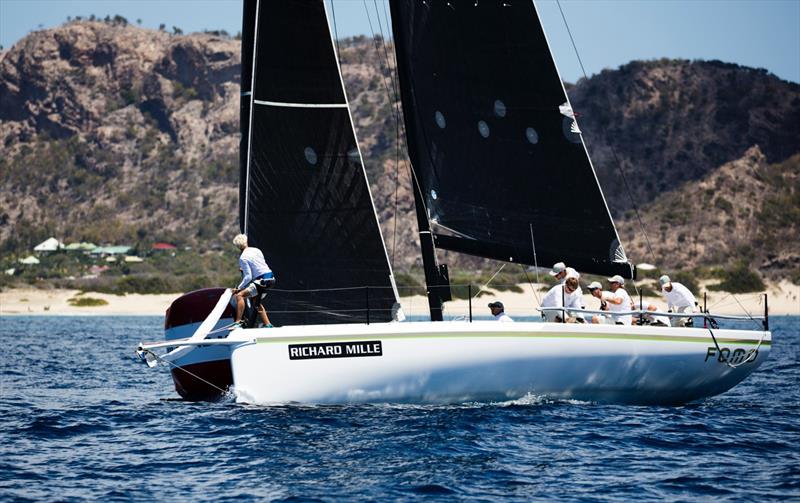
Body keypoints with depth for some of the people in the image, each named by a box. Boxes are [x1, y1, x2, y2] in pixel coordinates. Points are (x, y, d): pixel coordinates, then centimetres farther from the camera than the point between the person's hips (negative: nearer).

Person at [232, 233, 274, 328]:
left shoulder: (243, 258, -10)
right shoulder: (256, 250, 11)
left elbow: (248, 277, -15)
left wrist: (238, 288, -9)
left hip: (262, 281, -8)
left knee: (239, 295, -14)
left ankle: (238, 322, -24)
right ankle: (268, 325, 28)